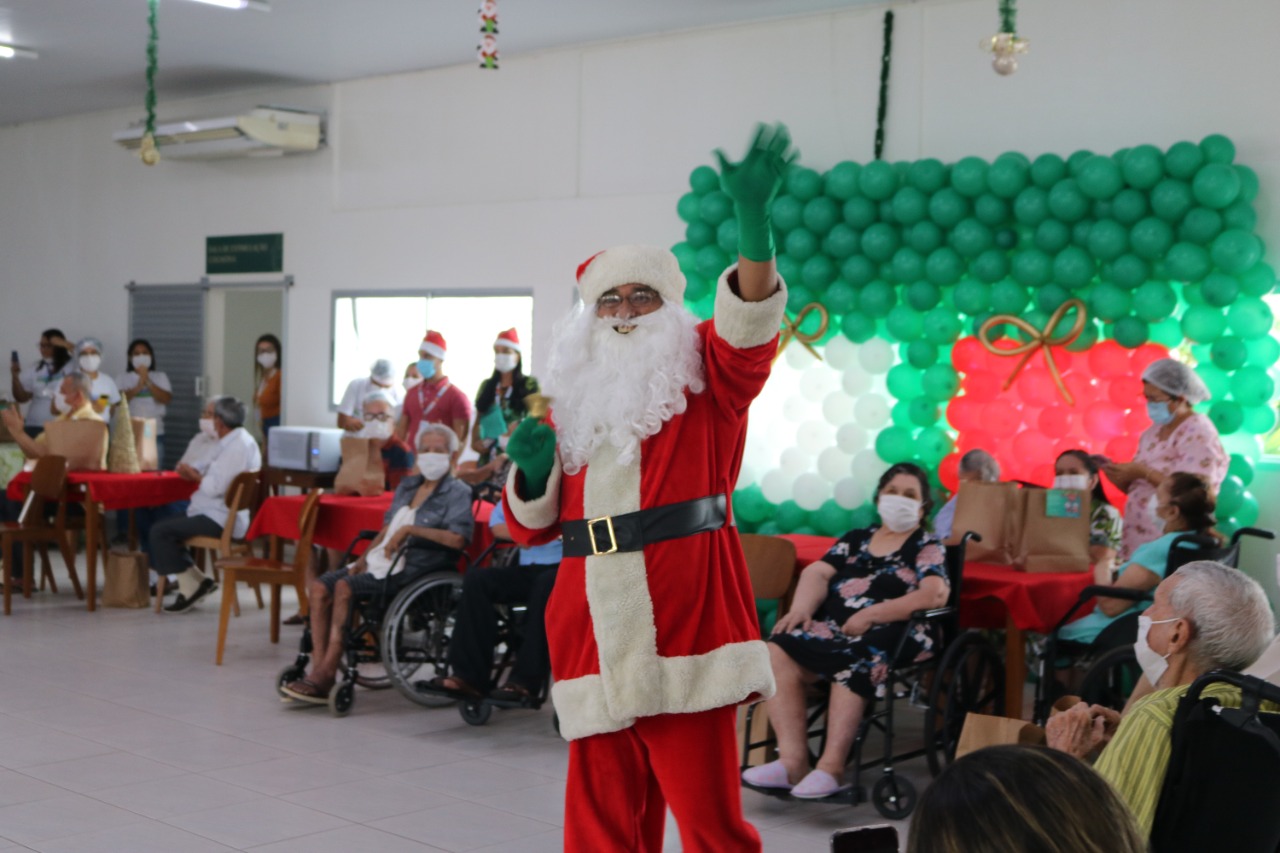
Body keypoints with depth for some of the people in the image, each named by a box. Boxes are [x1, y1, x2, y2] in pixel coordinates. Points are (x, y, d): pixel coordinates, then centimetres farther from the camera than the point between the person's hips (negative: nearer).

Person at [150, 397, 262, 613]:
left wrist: (196, 476, -7)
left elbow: (215, 487, -26)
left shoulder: (237, 447, -20)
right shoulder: (241, 441, 14)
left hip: (222, 520, -11)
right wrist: (199, 475, 6)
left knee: (160, 531, -13)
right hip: (225, 515, 11)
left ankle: (192, 583, -7)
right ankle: (196, 580, 10)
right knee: (169, 526, 19)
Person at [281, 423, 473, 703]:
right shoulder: (407, 485, 21)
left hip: (415, 570, -8)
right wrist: (365, 557, 7)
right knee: (319, 588, -11)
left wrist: (410, 529, -17)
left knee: (345, 587, -27)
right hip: (380, 562, 8)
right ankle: (320, 671, -14)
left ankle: (324, 678, -24)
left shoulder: (457, 493, -4)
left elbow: (458, 538, -21)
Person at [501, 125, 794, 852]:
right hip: (594, 643, 5)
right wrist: (533, 465, 0)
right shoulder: (572, 405, 17)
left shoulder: (704, 379, 5)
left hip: (684, 635, -4)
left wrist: (754, 217, -33)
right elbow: (531, 526, 22)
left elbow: (751, 323, -17)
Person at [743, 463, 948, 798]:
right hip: (834, 626, 5)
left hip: (891, 634, -5)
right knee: (778, 651, -23)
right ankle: (792, 761, -27)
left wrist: (870, 615, -16)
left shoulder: (926, 547, 8)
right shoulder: (856, 540, 24)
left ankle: (831, 768, -36)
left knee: (853, 660, -39)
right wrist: (802, 607, -9)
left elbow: (936, 594, -10)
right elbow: (818, 572, 14)